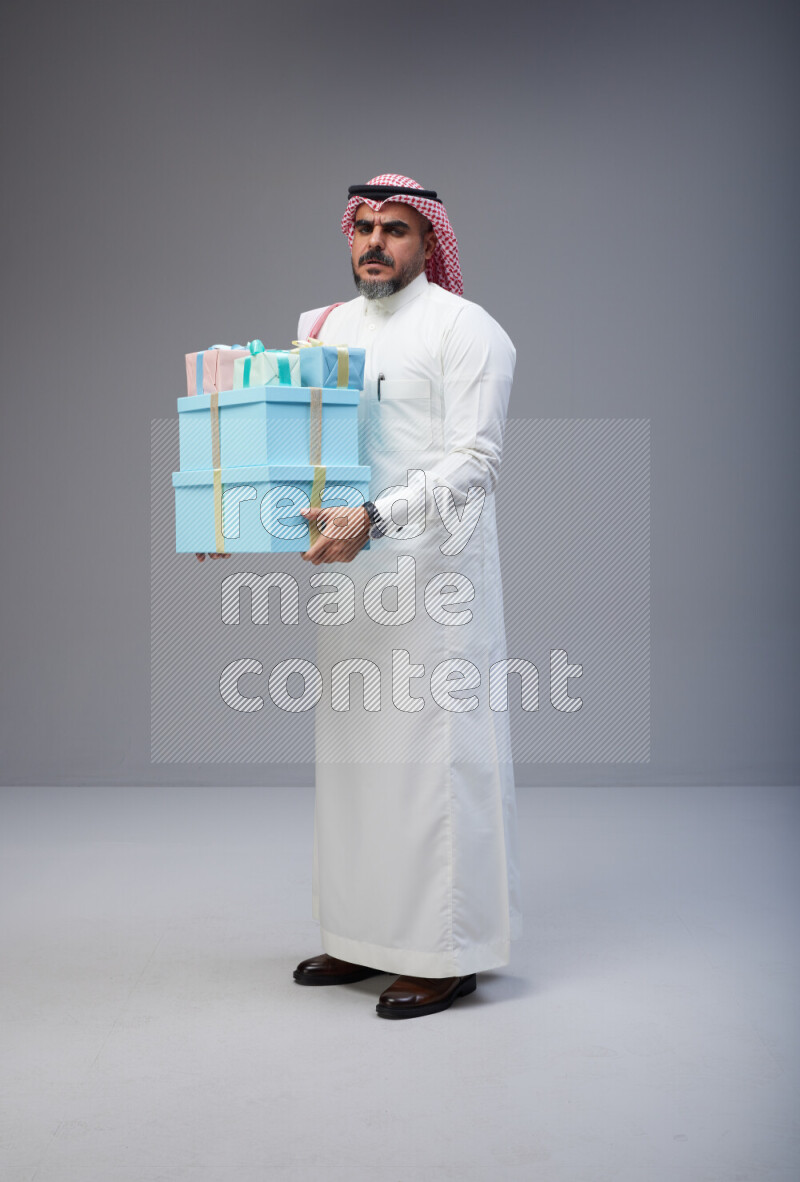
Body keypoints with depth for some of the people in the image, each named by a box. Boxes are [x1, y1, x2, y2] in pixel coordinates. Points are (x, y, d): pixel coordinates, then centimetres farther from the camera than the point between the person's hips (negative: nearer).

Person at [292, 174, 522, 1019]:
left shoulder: (465, 329, -5)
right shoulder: (331, 327, 16)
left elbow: (473, 462, -15)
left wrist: (374, 520, -27)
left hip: (433, 570, -7)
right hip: (348, 570, 7)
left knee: (433, 751, -5)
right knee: (351, 750, 11)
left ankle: (449, 953, 6)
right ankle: (368, 937, 24)